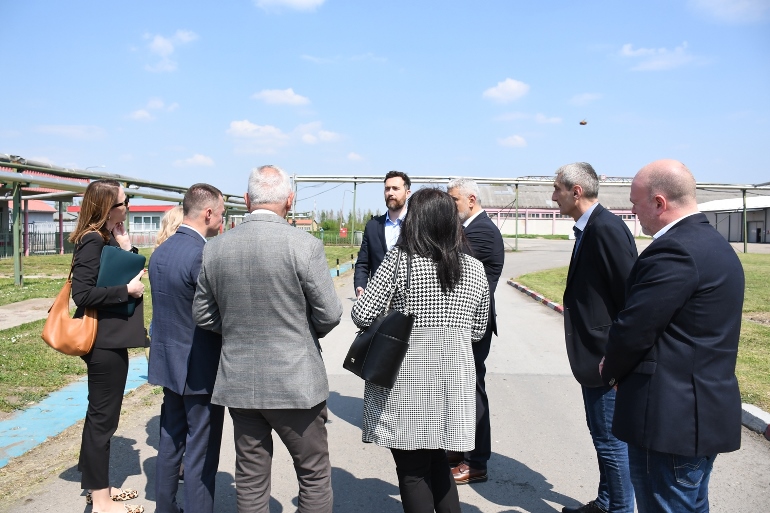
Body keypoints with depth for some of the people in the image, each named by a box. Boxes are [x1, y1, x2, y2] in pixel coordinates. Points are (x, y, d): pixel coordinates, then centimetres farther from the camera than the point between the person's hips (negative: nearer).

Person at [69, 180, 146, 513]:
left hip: (109, 338, 10)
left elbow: (129, 274, 11)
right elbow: (83, 293, -25)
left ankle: (95, 485, 33)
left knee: (100, 413, 19)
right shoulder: (92, 241, -18)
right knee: (103, 416, 1)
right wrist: (127, 290, -19)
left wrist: (127, 248, -2)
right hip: (104, 342, -10)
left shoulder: (108, 239, 10)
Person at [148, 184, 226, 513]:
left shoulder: (160, 252, 5)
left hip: (168, 362, 9)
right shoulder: (202, 255, -22)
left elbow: (166, 306, 11)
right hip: (201, 369, -8)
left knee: (170, 442, 20)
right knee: (201, 453, 4)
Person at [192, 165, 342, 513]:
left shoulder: (215, 248, -1)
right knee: (315, 475, 13)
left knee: (250, 480, 17)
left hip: (237, 382, 5)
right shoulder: (304, 245, -15)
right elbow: (329, 315, -11)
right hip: (295, 381, -4)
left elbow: (203, 315, 6)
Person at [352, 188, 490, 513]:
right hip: (453, 379, 5)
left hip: (407, 380, -4)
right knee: (438, 461, 22)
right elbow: (477, 330, 12)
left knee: (412, 469, 10)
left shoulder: (399, 259, -8)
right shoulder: (475, 269, 5)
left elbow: (362, 315, -11)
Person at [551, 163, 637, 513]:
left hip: (606, 358, -10)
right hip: (594, 356, 10)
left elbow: (630, 297, -22)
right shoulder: (589, 228, 10)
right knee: (604, 436, 22)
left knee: (610, 440, 4)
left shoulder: (606, 228, -20)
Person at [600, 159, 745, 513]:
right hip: (707, 410, 10)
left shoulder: (675, 250, -21)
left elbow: (633, 329, -21)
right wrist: (618, 366, 6)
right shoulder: (714, 243, 11)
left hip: (671, 416, -10)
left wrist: (611, 371, -1)